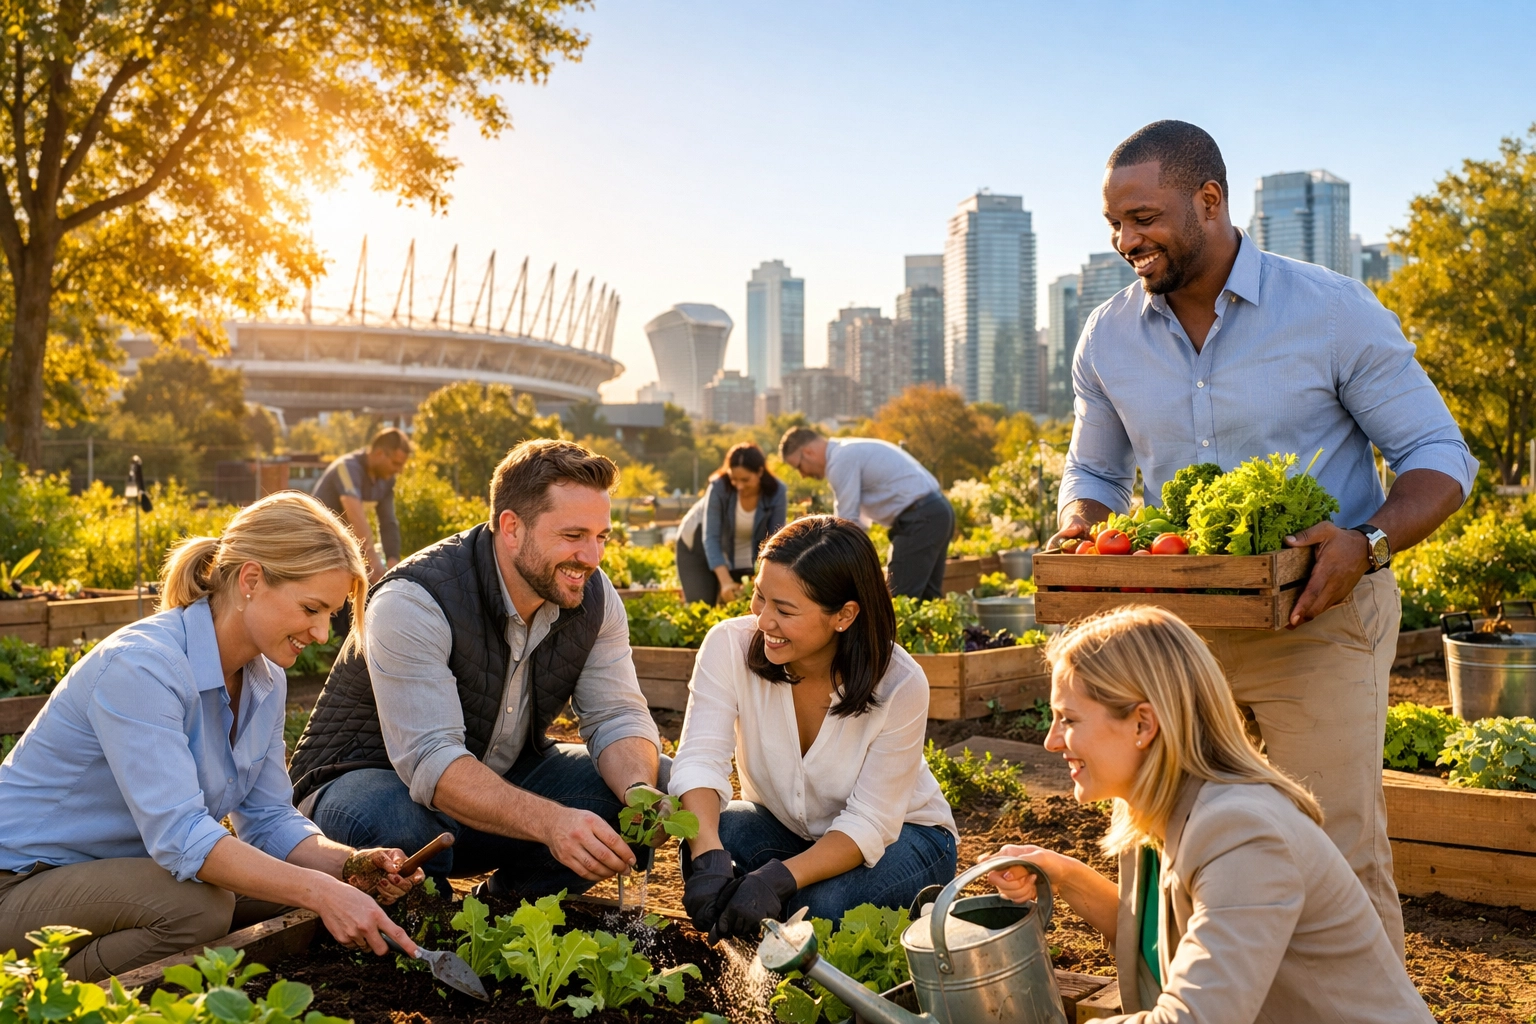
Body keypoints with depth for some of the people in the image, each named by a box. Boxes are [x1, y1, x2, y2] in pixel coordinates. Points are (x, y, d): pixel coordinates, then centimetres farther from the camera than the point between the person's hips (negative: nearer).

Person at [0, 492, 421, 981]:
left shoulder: (266, 680, 0)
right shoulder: (141, 666, -28)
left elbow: (269, 818, 1)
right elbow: (178, 835, -35)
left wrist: (349, 864, -19)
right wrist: (318, 891, -40)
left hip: (139, 866, 9)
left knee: (297, 891, -5)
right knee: (198, 906, -32)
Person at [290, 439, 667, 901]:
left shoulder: (594, 597, -9)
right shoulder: (413, 603, -28)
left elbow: (616, 717, -9)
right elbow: (430, 760, -37)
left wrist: (640, 793, -33)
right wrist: (549, 821, -52)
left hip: (506, 779, 6)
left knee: (660, 783, -11)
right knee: (391, 825, -41)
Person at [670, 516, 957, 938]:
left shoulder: (900, 686, -27)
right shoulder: (730, 646, -22)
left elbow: (868, 823, -27)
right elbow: (700, 758, -30)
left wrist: (779, 879, -43)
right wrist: (708, 859, -49)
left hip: (898, 836, -2)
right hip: (782, 826, 2)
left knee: (825, 904, -33)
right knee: (711, 842, -30)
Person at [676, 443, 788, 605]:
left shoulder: (776, 493, -25)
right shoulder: (719, 487, -31)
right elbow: (710, 538, -32)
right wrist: (725, 581, -43)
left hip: (745, 556, 2)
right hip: (700, 548, -2)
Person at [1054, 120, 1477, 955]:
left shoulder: (1332, 309, -6)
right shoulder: (1108, 336, 5)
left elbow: (1438, 456, -2)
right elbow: (1094, 472, 17)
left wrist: (1368, 541, -22)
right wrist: (1080, 532, -6)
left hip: (1316, 618, -3)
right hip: (1175, 626, 4)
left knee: (1337, 864, -2)